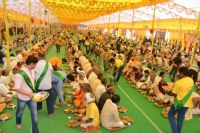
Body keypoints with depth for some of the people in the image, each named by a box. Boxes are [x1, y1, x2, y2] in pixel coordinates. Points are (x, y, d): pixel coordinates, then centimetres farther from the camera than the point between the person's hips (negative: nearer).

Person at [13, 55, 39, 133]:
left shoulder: (32, 71, -7)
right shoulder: (20, 74, -28)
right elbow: (16, 88, -29)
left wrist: (33, 91, 6)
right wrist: (28, 94, -30)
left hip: (31, 97, 5)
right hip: (22, 98, -4)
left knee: (34, 115, 7)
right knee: (20, 112, 25)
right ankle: (18, 122, 57)